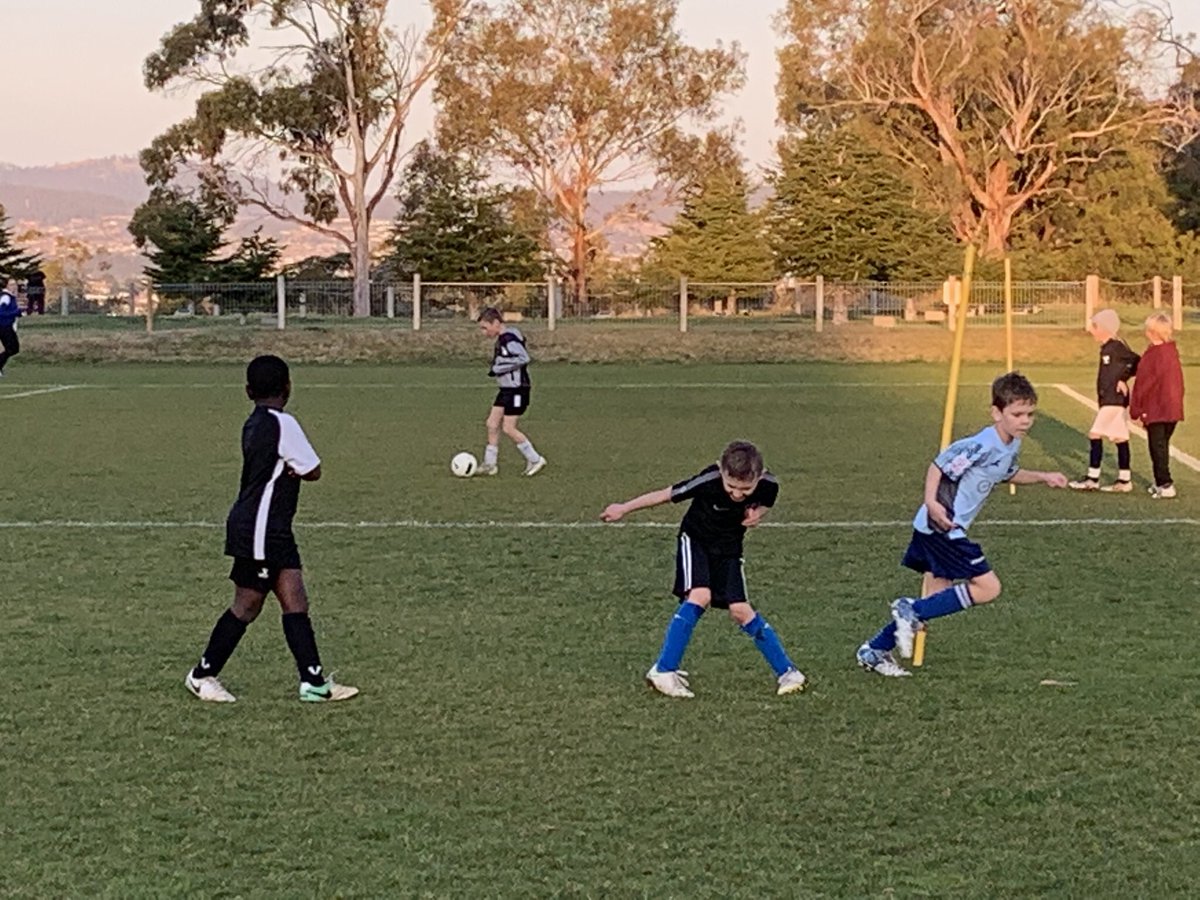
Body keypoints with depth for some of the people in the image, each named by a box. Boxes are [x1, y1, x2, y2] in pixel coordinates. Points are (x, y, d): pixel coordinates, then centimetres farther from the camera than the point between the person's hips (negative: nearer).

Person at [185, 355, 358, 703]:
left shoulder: (254, 425, 11)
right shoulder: (283, 424, -16)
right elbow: (313, 471, -11)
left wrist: (287, 467, -9)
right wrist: (295, 467, 8)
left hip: (273, 531, 9)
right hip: (259, 531, -9)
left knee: (296, 602, 4)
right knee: (247, 605, 1)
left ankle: (314, 681, 2)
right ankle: (202, 674, 13)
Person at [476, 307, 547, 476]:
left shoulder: (509, 338, -18)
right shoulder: (501, 339, 12)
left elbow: (523, 358, -27)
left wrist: (498, 368, -22)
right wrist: (496, 370, 1)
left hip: (516, 389, -10)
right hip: (506, 389, 10)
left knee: (508, 427, -7)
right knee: (492, 423, 7)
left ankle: (535, 459, 5)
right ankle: (490, 464, 13)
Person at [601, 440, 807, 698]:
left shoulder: (768, 485, -23)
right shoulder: (709, 481, -33)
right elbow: (666, 494, -20)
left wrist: (757, 514, -20)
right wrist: (624, 509, -9)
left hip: (729, 546, 3)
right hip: (696, 539, -3)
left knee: (739, 609, -7)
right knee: (700, 596, -24)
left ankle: (787, 672, 6)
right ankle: (663, 671, -18)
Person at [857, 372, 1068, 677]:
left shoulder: (1012, 447, 10)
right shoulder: (982, 445, -20)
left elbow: (1009, 474, 31)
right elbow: (938, 466, -20)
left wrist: (1042, 477, 22)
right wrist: (931, 502, -32)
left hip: (943, 530, 10)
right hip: (941, 527, -10)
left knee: (938, 598, 13)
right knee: (988, 588, -10)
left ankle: (875, 651, 19)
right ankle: (912, 612, -8)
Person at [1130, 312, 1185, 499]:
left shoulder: (1153, 355, -17)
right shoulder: (1173, 352, 8)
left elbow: (1144, 383, -15)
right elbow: (1178, 382, 15)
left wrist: (1136, 408, -7)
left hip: (1155, 409, -8)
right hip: (1173, 408, 8)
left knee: (1157, 447, -3)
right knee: (1162, 445, 17)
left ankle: (1165, 485, -7)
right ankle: (1162, 482, 24)